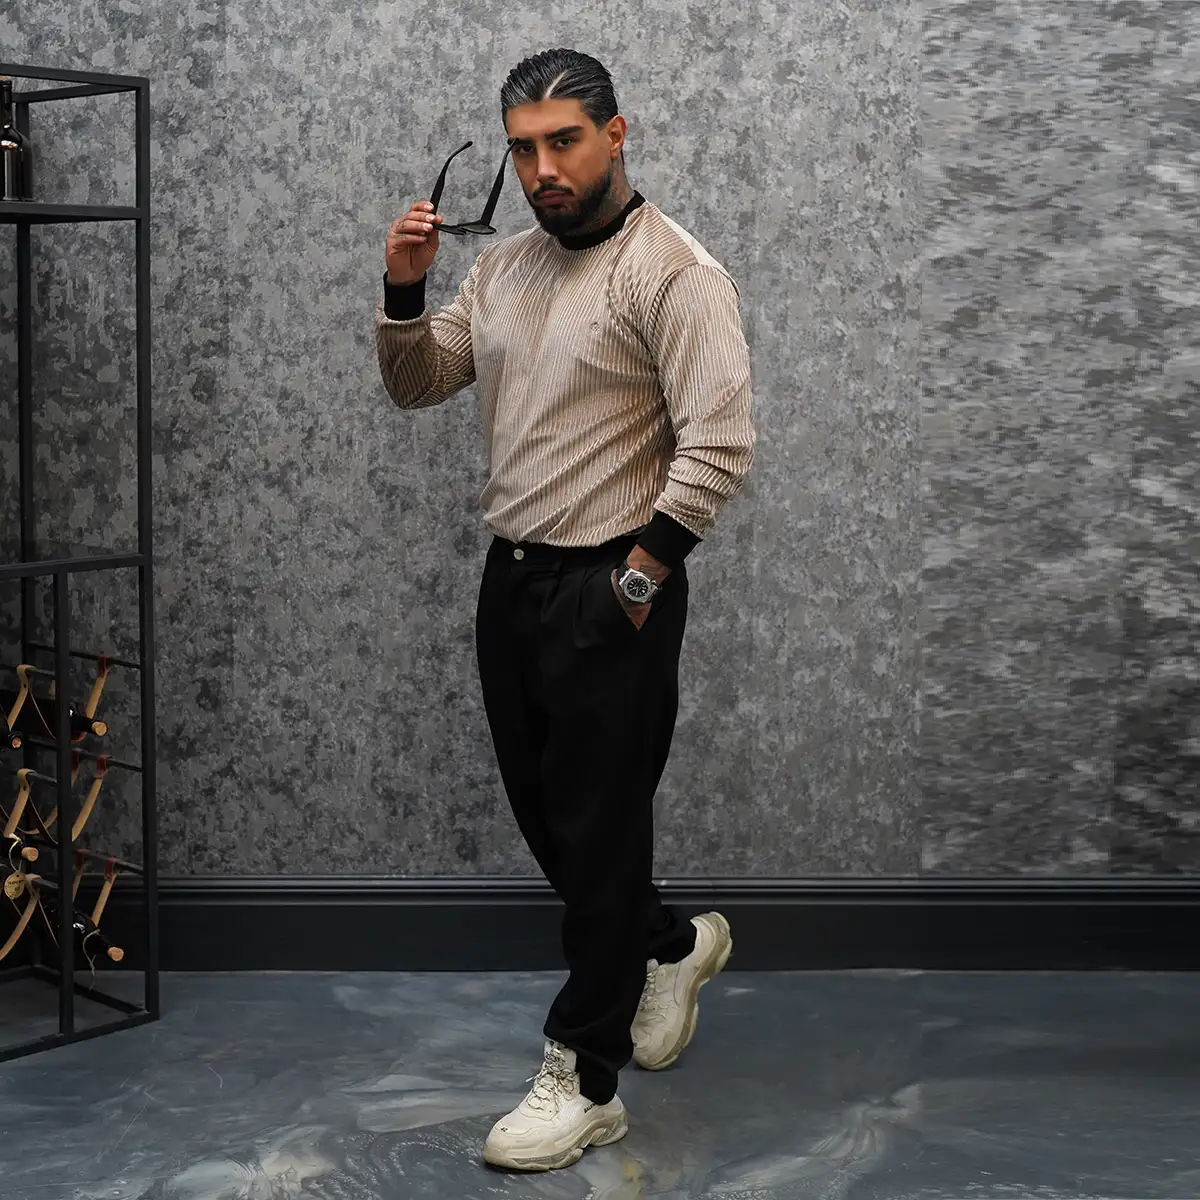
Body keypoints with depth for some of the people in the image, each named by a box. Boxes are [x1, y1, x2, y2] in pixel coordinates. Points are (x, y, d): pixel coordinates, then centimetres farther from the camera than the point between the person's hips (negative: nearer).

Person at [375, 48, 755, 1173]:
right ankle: (673, 945, 42)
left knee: (598, 836, -1)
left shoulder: (673, 270, -14)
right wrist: (404, 287, -5)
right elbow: (415, 385, 13)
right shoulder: (504, 266, 11)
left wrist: (635, 580, -18)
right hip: (509, 579, 8)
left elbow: (718, 447, -20)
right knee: (542, 815, 17)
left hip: (610, 594, -8)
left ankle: (582, 1083, 9)